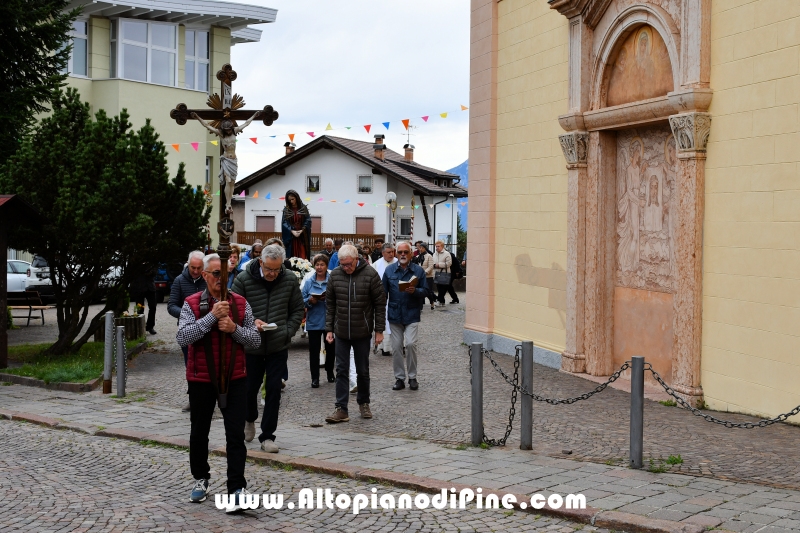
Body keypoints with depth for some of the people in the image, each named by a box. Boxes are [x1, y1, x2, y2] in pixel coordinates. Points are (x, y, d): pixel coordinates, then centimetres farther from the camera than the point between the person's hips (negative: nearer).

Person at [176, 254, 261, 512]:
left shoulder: (241, 304, 2)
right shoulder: (192, 304, -4)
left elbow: (255, 340, 2)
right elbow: (183, 337, -18)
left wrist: (234, 328, -16)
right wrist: (212, 316, -24)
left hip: (234, 379, 0)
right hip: (201, 379, 0)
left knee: (236, 434, -4)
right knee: (199, 432, 14)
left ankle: (237, 488, -1)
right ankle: (201, 479, 34)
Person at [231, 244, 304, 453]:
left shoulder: (290, 279, -3)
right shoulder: (243, 279, -10)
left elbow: (297, 310, 7)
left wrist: (288, 332, -5)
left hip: (278, 346, 1)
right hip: (251, 346, -1)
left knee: (274, 390, 1)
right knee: (250, 387, 12)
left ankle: (267, 436, 11)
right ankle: (250, 419, 43)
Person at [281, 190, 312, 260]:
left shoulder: (304, 208, 4)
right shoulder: (286, 210, 6)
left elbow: (308, 221, 0)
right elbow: (284, 223, 0)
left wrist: (302, 230, -12)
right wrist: (292, 231, -14)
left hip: (302, 237, -1)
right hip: (290, 237, 1)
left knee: (302, 256, -7)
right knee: (291, 256, -1)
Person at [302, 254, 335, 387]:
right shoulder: (309, 282, 4)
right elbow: (303, 300, 5)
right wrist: (310, 301, -15)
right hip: (313, 322, 1)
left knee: (331, 348, 12)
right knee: (314, 350, 2)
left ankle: (330, 372, 31)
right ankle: (315, 377, 8)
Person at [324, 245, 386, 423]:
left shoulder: (370, 274, -10)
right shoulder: (335, 275, -2)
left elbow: (380, 303, -5)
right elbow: (330, 304, 6)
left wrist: (379, 330, -6)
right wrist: (329, 329, 4)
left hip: (363, 332, -2)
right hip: (341, 332, 2)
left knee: (363, 371, 11)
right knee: (341, 370, 2)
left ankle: (364, 403, 28)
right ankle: (341, 409, 4)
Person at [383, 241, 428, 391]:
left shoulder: (418, 270, 0)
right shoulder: (389, 270, 4)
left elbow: (425, 291, 0)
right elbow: (383, 293, 6)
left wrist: (415, 291, -21)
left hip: (412, 315, -2)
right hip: (395, 314, 2)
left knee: (410, 344, -11)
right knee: (396, 347, 5)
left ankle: (412, 377, 5)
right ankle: (399, 378, 16)